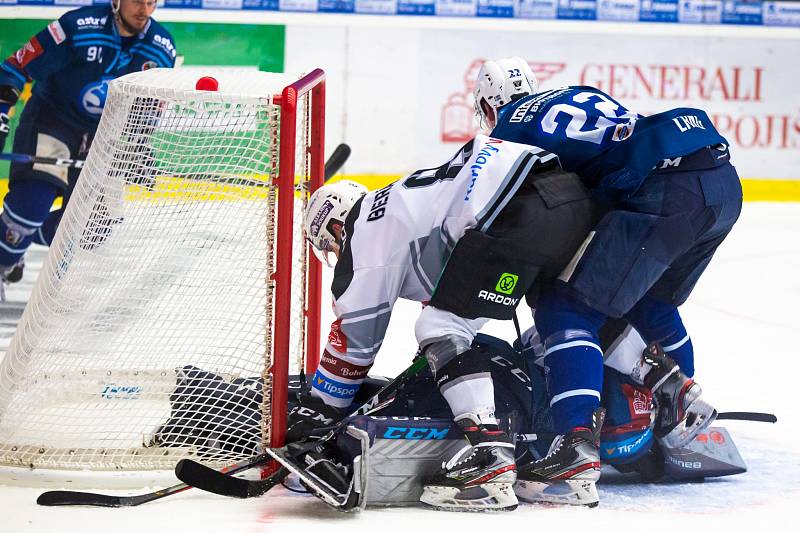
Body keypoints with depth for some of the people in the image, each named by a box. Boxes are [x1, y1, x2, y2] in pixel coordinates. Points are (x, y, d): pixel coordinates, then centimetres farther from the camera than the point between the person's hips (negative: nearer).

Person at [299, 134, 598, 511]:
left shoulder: (365, 230, 13)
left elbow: (354, 334, 13)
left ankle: (490, 457, -15)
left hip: (521, 211, -9)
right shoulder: (400, 205, 37)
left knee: (443, 328, -3)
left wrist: (316, 410, 21)